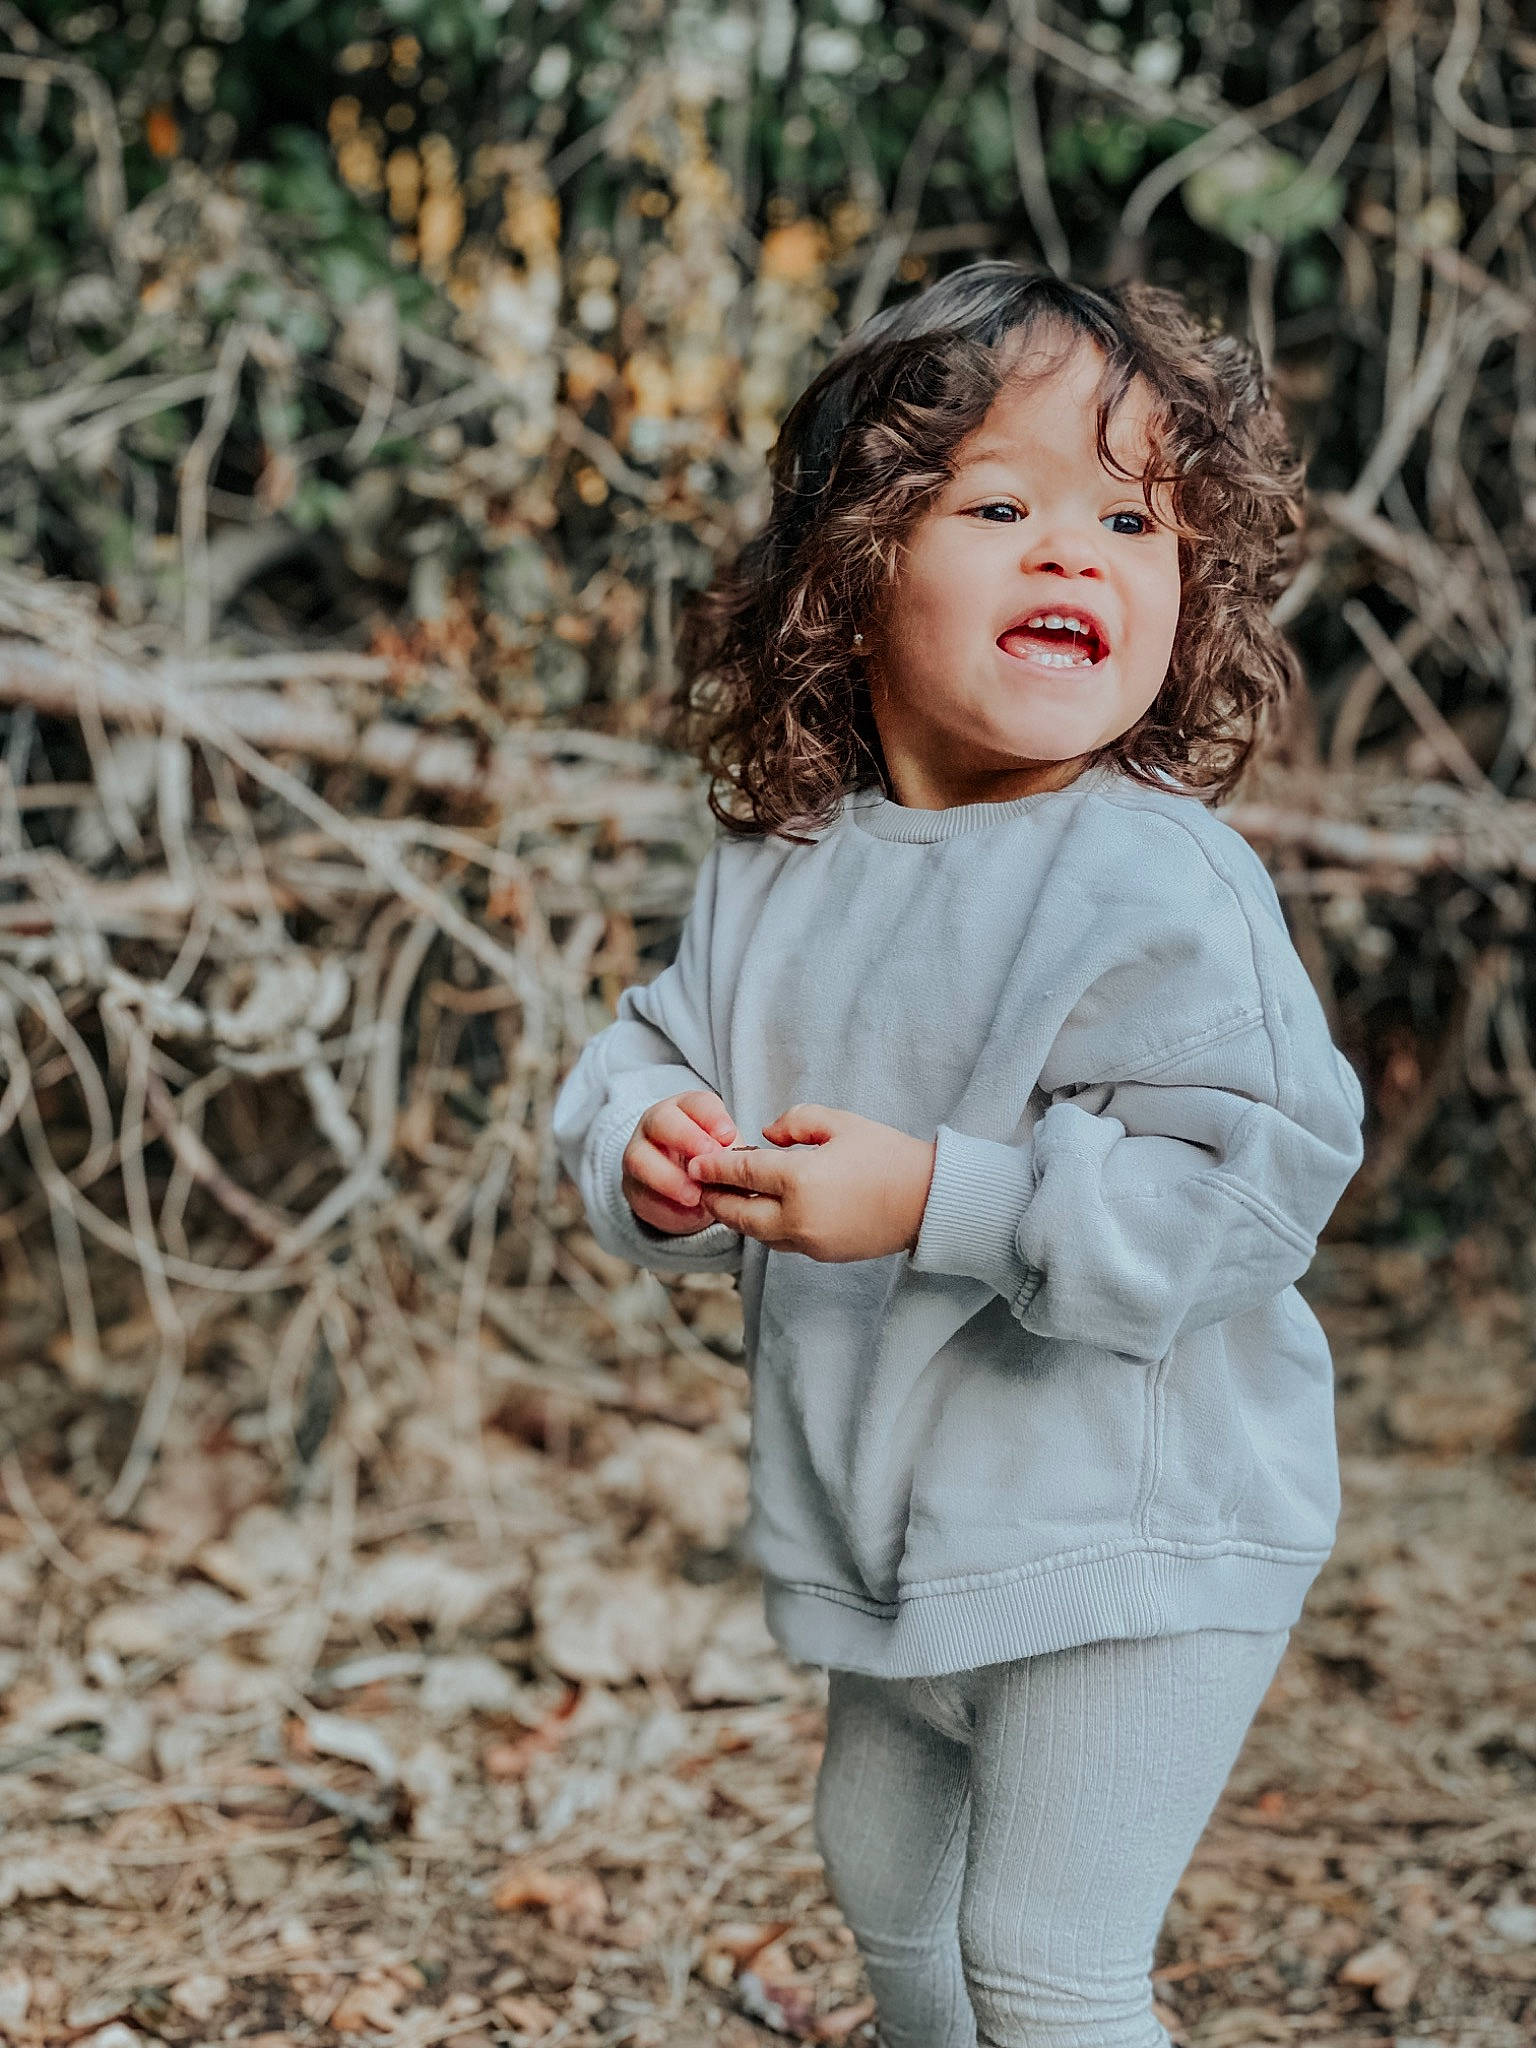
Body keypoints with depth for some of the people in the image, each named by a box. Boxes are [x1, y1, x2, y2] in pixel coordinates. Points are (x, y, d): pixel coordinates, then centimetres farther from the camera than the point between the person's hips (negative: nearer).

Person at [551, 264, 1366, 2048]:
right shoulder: (775, 868, -1)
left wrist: (933, 1200, -33)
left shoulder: (1161, 881, -22)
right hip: (879, 1524, 7)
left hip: (1129, 1535, -7)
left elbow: (1248, 1179, -29)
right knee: (882, 1882, 28)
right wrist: (649, 1153, -14)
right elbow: (644, 1057, 10)